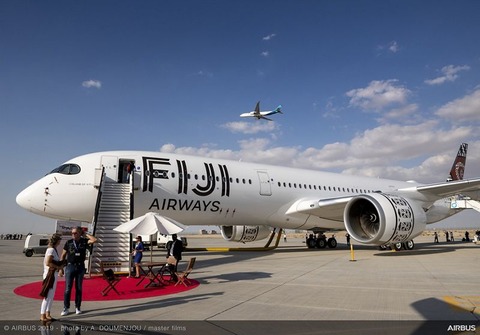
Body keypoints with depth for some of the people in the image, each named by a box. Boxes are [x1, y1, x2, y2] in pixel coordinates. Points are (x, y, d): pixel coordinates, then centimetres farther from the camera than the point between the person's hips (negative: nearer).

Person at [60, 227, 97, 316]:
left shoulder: (84, 241, 0)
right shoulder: (69, 242, 1)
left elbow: (94, 240, -17)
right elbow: (63, 255, 5)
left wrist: (85, 234, -7)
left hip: (80, 267, 0)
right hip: (70, 266, 0)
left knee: (79, 288, 7)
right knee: (68, 289, 0)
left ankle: (78, 307, 17)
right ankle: (66, 308, 9)